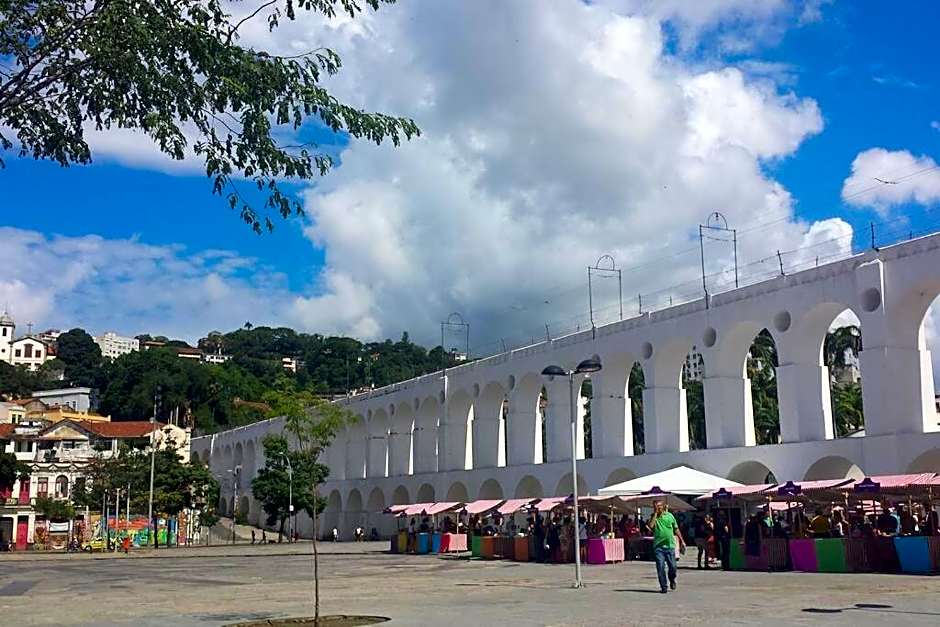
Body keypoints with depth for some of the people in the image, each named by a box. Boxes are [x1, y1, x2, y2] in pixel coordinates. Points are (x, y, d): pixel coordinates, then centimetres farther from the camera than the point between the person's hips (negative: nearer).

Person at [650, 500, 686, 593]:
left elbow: (676, 529, 15)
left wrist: (682, 541, 12)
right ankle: (663, 587, 5)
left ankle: (672, 580, 32)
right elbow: (651, 525, -18)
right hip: (658, 546, -1)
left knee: (672, 567, 2)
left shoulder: (669, 515, 7)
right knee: (660, 567, -5)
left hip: (670, 545, 1)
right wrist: (655, 513, -12)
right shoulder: (653, 517, 4)